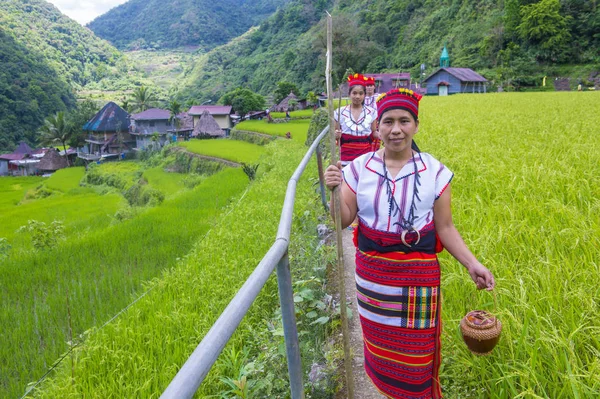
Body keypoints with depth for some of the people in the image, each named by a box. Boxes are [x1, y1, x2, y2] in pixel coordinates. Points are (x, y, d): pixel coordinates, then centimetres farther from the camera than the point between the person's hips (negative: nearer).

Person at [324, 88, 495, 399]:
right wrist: (334, 190, -23)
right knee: (380, 346, 20)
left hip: (418, 274, -1)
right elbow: (344, 220, -5)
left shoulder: (435, 172, -8)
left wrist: (472, 264, -12)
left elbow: (445, 227, -2)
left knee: (417, 354, 9)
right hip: (372, 273, 2)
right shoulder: (359, 167, -6)